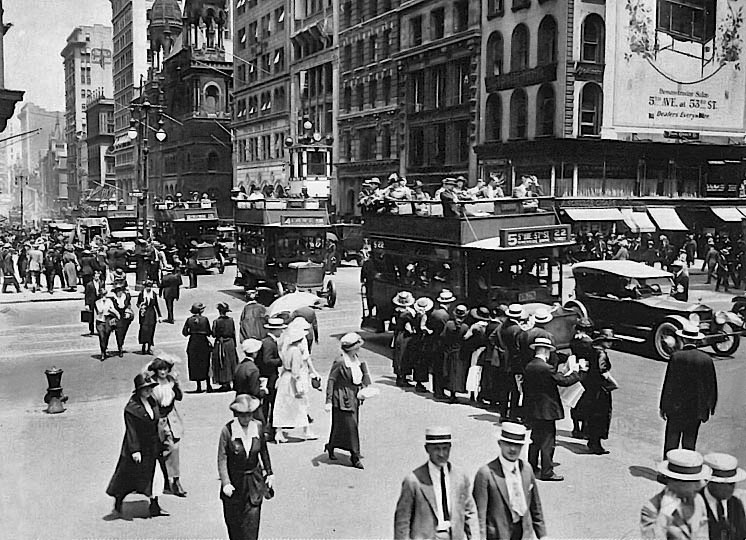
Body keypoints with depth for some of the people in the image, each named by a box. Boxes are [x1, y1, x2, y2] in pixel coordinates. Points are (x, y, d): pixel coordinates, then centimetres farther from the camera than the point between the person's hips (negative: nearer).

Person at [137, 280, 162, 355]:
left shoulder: (154, 294, 6)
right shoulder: (141, 294, 0)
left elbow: (156, 305, 11)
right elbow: (138, 303, 9)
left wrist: (159, 316, 11)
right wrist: (140, 307, -14)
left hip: (152, 314, 2)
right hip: (144, 315, -2)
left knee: (151, 331, 1)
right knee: (144, 329, -12)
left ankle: (149, 348, 6)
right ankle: (144, 346, -5)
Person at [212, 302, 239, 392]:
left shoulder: (216, 321, -13)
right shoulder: (231, 320, -1)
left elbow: (214, 334, -10)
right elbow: (234, 333, 5)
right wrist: (234, 344, 14)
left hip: (220, 344, -4)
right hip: (230, 343, 4)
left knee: (222, 364, 3)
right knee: (231, 363, 13)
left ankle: (225, 384, 2)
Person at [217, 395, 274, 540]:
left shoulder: (258, 426, -6)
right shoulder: (227, 430, -15)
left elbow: (264, 451, 9)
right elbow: (222, 459, -12)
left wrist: (269, 472, 14)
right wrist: (225, 483, -17)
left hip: (254, 479, 2)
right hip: (234, 480, -1)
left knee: (252, 519, -4)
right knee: (233, 521, 10)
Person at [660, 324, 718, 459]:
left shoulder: (676, 357, -11)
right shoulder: (707, 359, -2)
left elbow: (668, 384, -9)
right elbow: (712, 386, 5)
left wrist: (663, 406, -2)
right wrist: (709, 407, 16)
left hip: (676, 407, -3)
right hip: (697, 409, 3)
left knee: (672, 439, 5)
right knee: (689, 441, 11)